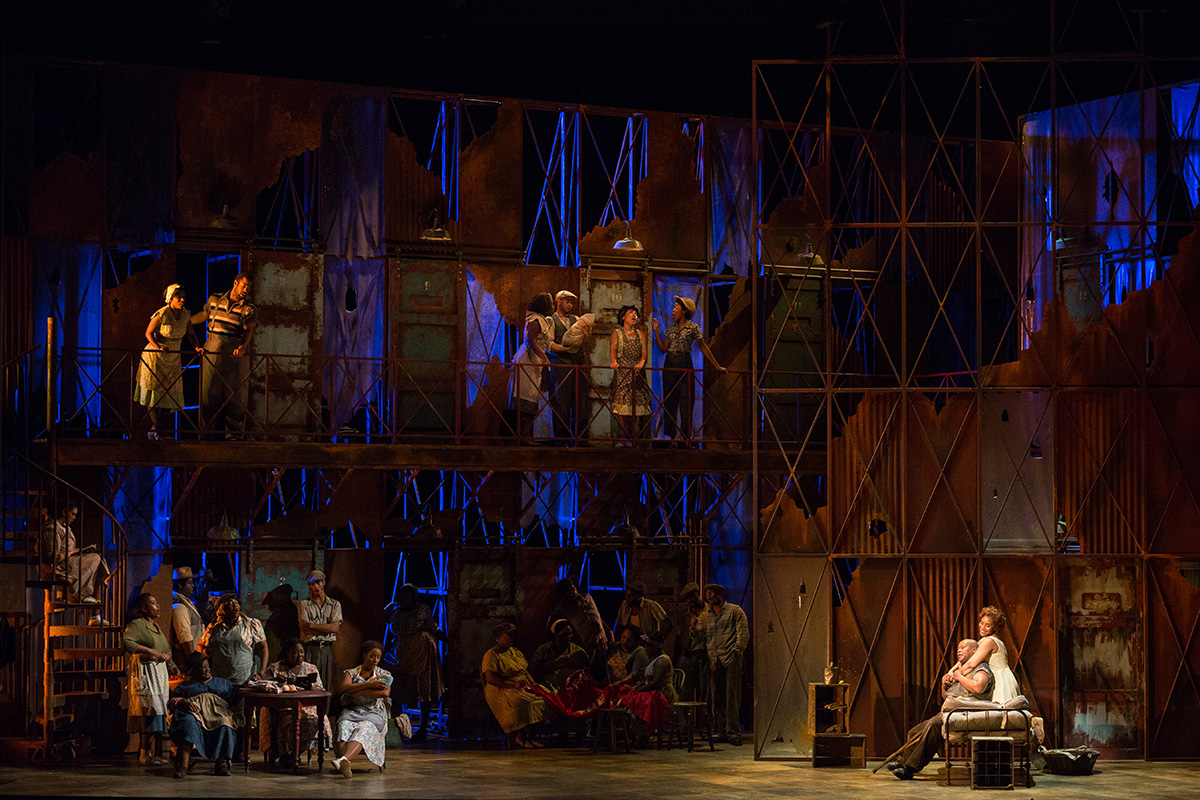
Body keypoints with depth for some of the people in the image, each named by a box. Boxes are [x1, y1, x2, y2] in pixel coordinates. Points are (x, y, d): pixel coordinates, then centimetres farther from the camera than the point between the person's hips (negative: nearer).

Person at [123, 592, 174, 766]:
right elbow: (127, 643, -22)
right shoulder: (136, 624, -6)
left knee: (157, 711, 5)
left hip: (159, 673, 9)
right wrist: (149, 650, -21)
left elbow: (168, 649, 25)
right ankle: (145, 754, -13)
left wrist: (166, 656, 1)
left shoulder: (157, 627, 22)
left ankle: (144, 751, 9)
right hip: (144, 672, -9)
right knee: (149, 709, -14)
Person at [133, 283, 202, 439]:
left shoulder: (186, 315, 1)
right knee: (154, 391, -6)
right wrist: (158, 347, -31)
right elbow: (149, 333, -15)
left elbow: (191, 334, 6)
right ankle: (154, 429, -3)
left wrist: (197, 347, -12)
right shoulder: (161, 315, -17)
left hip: (174, 357, 6)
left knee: (173, 391, 2)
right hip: (155, 356, -6)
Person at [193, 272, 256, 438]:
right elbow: (204, 315, 26)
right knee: (209, 392, 4)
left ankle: (234, 431, 5)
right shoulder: (215, 300, 8)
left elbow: (249, 330, -12)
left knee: (234, 393, -2)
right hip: (212, 351, 2)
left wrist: (243, 346, -30)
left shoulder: (249, 309, 1)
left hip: (235, 354, -2)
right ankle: (212, 428, 14)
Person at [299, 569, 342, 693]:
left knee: (327, 685, -2)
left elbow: (335, 627, -1)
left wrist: (313, 625, -5)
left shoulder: (335, 604, 14)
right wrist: (327, 628, -4)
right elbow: (305, 629, -4)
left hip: (327, 649, 2)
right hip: (310, 649, -2)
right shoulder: (304, 604, 8)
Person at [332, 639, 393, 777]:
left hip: (374, 713, -1)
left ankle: (343, 759, -62)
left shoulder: (384, 674, 18)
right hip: (352, 711, 1)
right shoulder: (351, 673, 18)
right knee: (344, 728, -34)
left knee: (363, 730, -36)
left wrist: (360, 692, -7)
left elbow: (385, 693, -3)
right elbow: (343, 688, -4)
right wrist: (369, 685, -8)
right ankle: (345, 765, -57)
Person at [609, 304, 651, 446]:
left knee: (635, 405, -1)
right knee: (622, 404, -11)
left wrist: (642, 362, -20)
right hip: (622, 372, -3)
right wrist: (613, 361, -30)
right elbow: (613, 349, -8)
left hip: (637, 373, 3)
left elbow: (644, 351, 3)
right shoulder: (617, 333, 7)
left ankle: (630, 438, 5)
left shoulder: (640, 334, 16)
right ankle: (622, 438, -11)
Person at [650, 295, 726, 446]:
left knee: (686, 401, -5)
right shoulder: (671, 327, 11)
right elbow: (663, 348, 10)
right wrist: (657, 331, 5)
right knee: (669, 399, 3)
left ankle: (685, 436, 0)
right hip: (670, 365, 4)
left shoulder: (693, 328, -3)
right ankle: (671, 435, 8)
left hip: (685, 365, -4)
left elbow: (703, 347, 2)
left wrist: (717, 366, 3)